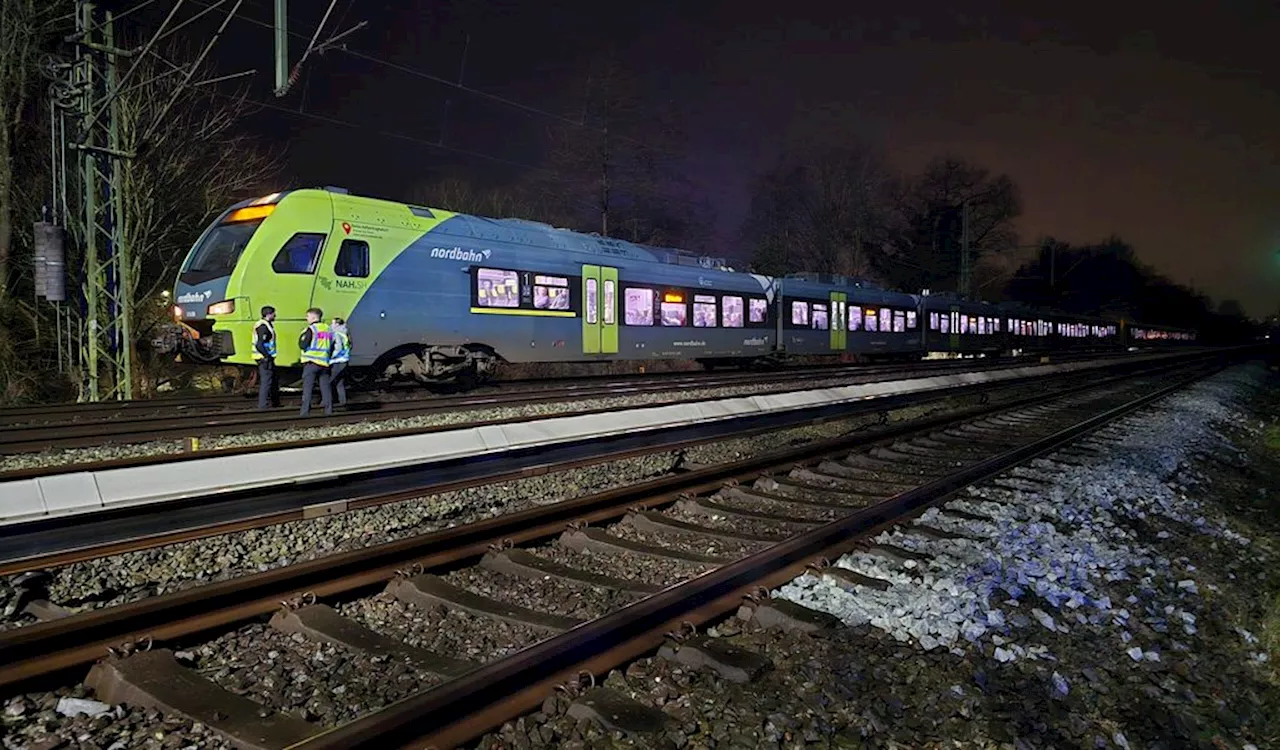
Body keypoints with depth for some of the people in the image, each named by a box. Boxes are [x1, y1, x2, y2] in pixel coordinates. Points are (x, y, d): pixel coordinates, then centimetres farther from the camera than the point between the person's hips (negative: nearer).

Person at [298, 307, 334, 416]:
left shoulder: (311, 329, -8)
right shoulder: (328, 329, 13)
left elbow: (303, 345, -11)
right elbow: (332, 347, 16)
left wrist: (301, 338, 7)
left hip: (311, 362, -5)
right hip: (324, 362, 5)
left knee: (307, 387, -3)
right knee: (325, 386, 9)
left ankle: (305, 410, -6)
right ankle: (329, 409, 7)